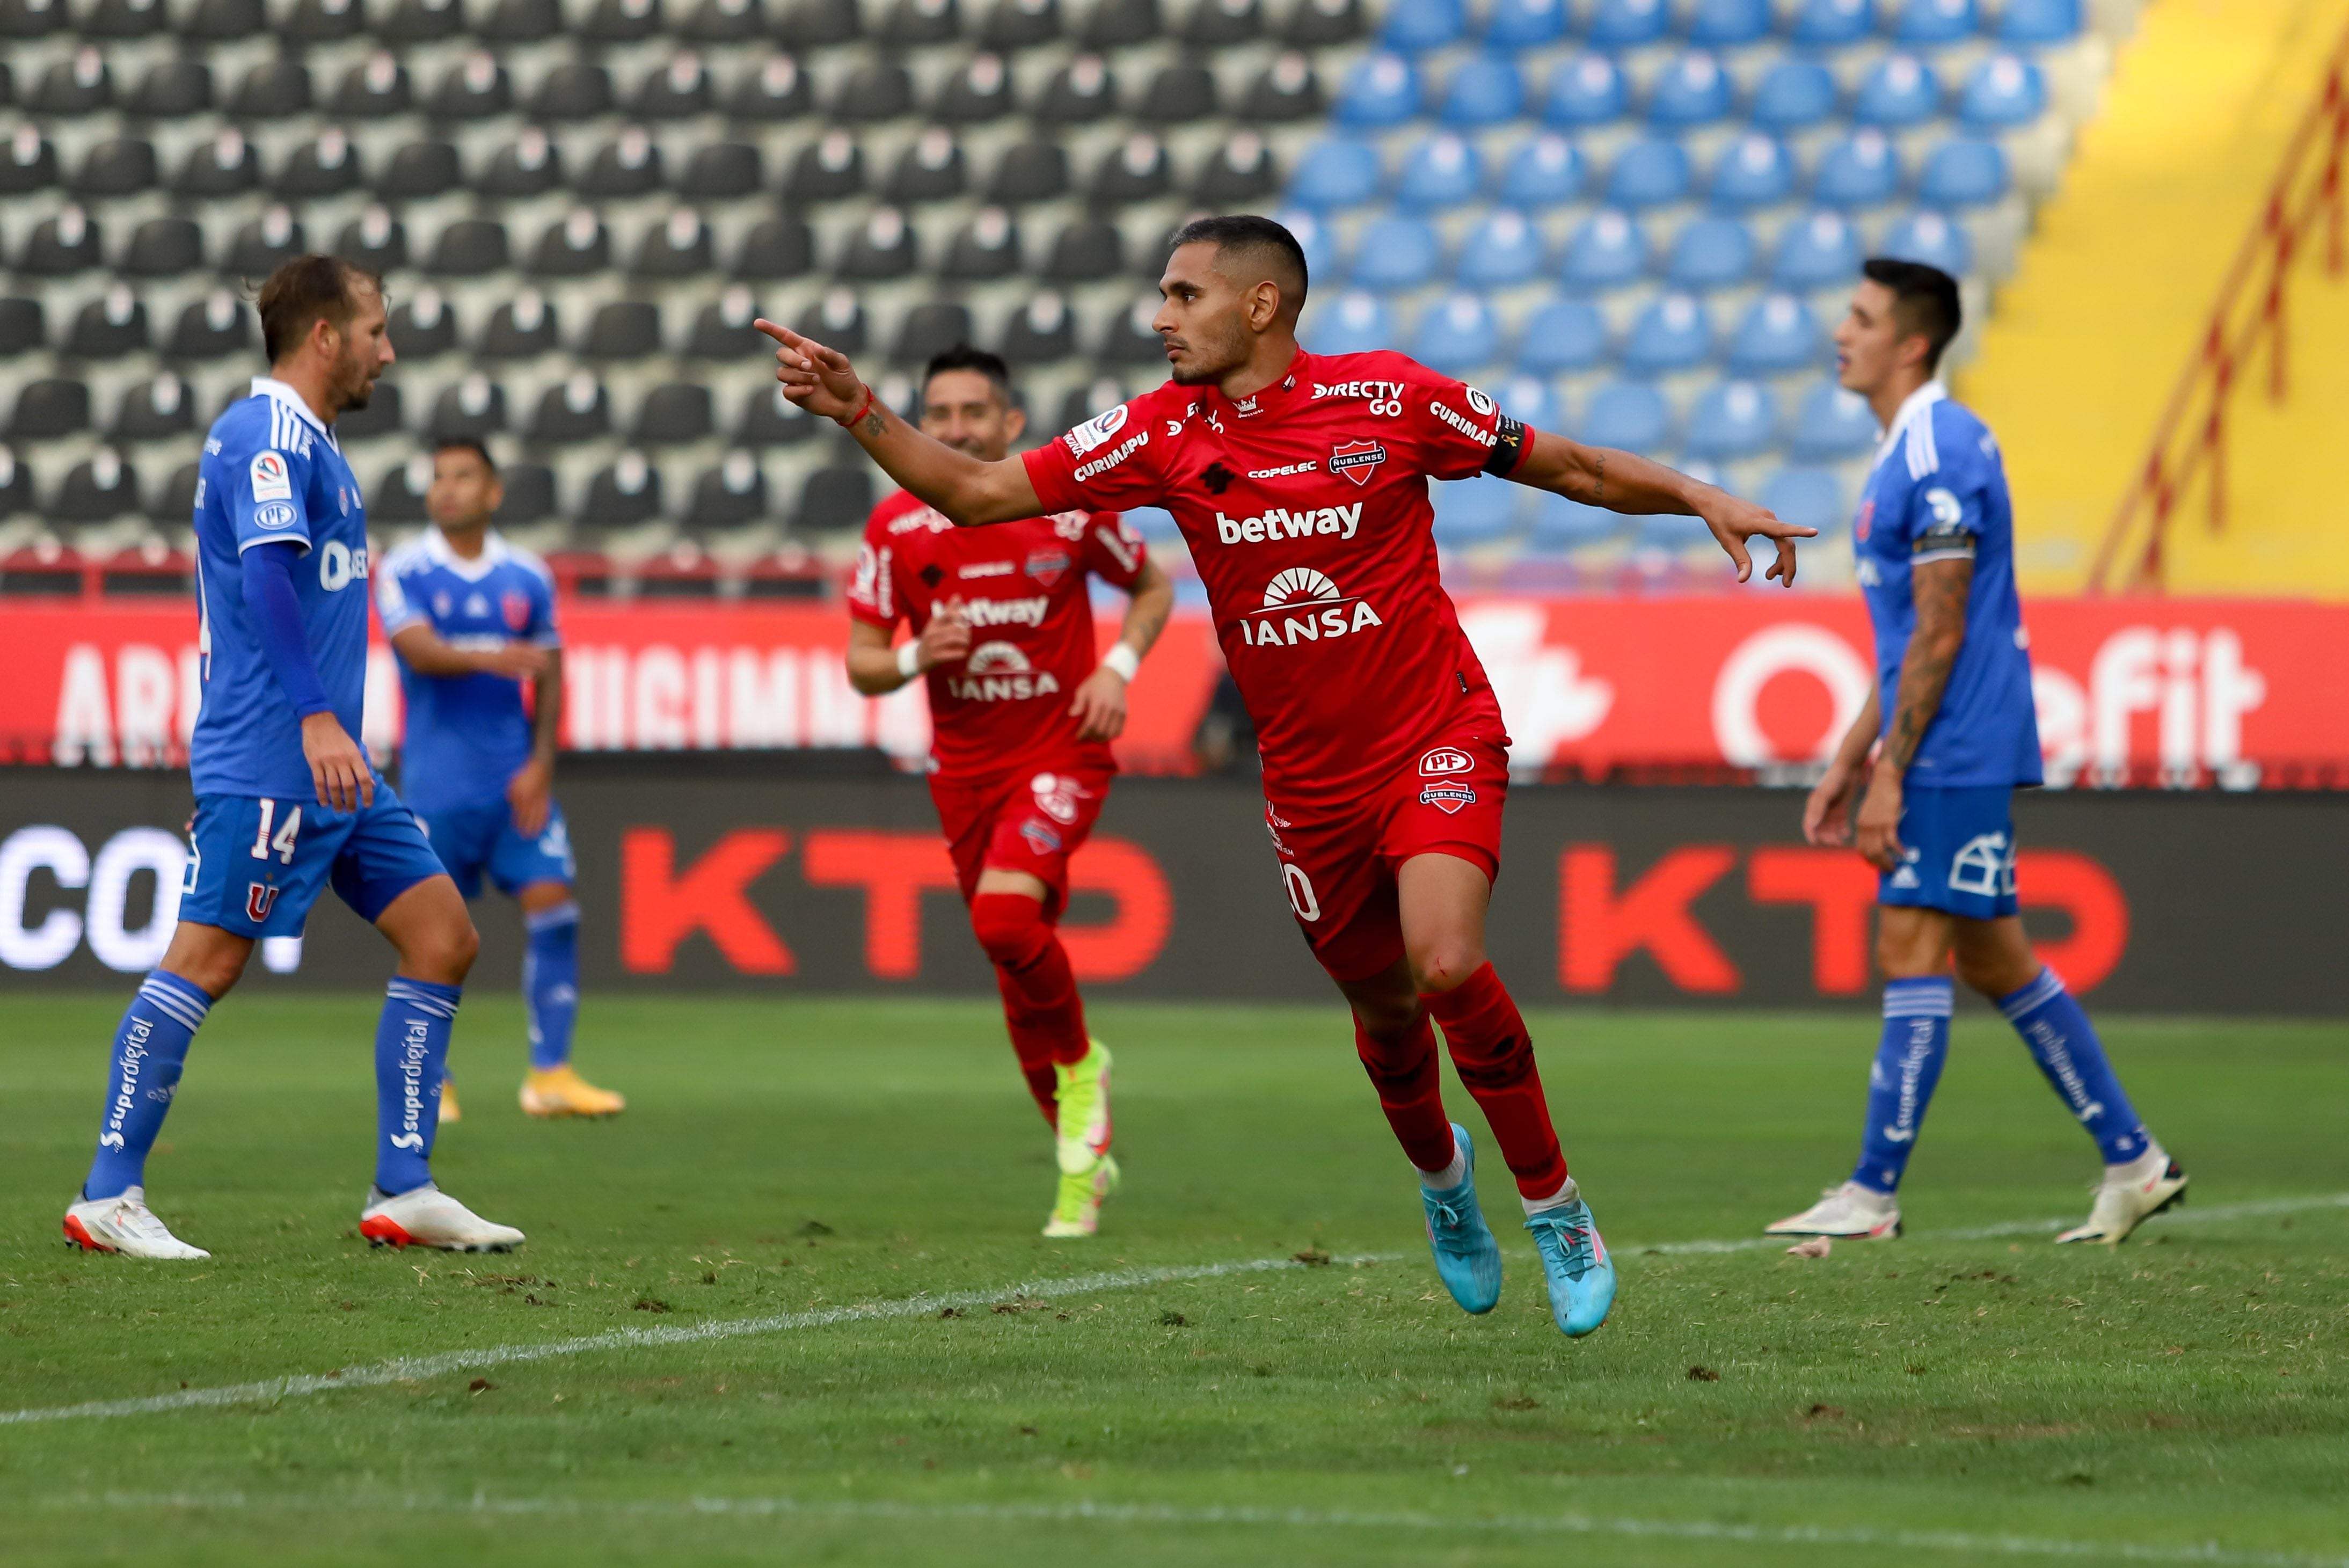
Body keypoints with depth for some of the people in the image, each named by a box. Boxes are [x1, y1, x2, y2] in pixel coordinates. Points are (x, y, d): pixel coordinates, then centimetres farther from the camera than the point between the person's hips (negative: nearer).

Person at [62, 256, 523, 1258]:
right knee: (207, 958, -9)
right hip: (267, 761, -10)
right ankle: (107, 1198, -5)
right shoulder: (268, 435, -11)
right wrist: (316, 718, -33)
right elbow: (267, 575, -24)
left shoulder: (304, 442, 20)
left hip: (329, 766, 10)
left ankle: (403, 1193, 6)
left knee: (442, 938, 5)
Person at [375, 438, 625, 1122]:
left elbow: (548, 679, 9)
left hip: (516, 778, 3)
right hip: (437, 778, -3)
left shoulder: (528, 578, 7)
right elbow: (421, 652, -17)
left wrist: (540, 765, -4)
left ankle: (550, 1074, -2)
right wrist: (493, 658, -35)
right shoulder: (404, 572, -2)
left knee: (553, 904, -8)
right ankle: (431, 1083, 12)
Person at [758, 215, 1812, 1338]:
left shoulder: (1387, 399, -10)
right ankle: (1440, 1173, 46)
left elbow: (1567, 468, 1)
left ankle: (1553, 1203, -7)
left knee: (1447, 964, -25)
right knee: (1384, 1013, 13)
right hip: (1307, 776, 4)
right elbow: (978, 493, -1)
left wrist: (1704, 499, -9)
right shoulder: (1163, 434, -3)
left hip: (1437, 740, -4)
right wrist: (858, 412, -13)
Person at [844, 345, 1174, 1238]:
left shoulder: (1069, 508, -9)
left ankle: (1081, 1066, -2)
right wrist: (917, 656, -22)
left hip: (1061, 752, -4)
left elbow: (1152, 587, 8)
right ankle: (1083, 1160, 24)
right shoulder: (897, 527, -3)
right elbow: (861, 666, 0)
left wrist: (1118, 668, -9)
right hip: (965, 767, 4)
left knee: (1005, 915, -28)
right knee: (1020, 968, 8)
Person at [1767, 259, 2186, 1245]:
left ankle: (1873, 1195, -8)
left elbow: (1938, 637, -19)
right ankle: (2132, 1162, 15)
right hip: (1962, 752, 10)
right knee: (1994, 961, 11)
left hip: (1954, 754, -10)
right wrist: (1847, 763, 21)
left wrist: (1889, 772, -19)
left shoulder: (1938, 455, -15)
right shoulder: (1909, 453, 17)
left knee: (1911, 952, -9)